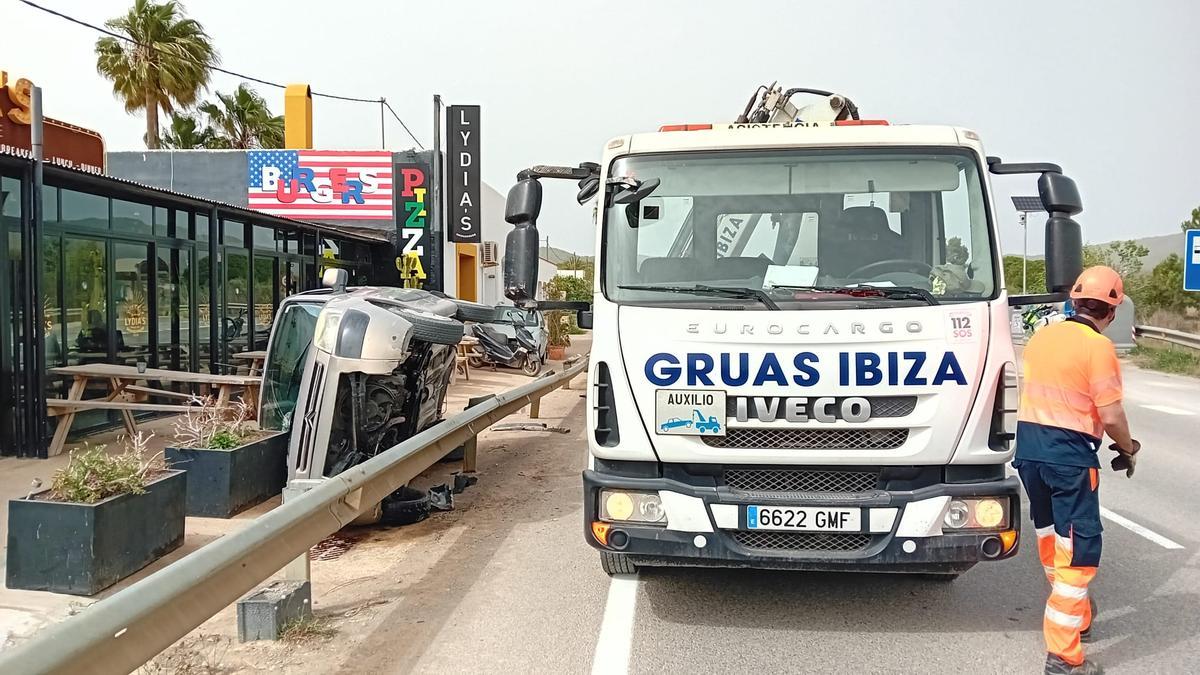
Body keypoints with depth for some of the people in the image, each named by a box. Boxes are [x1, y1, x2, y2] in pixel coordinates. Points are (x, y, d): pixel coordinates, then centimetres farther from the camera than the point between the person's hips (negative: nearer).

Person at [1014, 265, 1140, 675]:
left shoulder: (1041, 337, 9)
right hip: (1069, 452, -7)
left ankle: (1075, 616, 41)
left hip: (1028, 444, 7)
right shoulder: (1098, 347, -11)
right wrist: (1127, 448, 6)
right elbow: (1111, 416, -12)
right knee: (1079, 548, -2)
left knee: (1052, 534, 22)